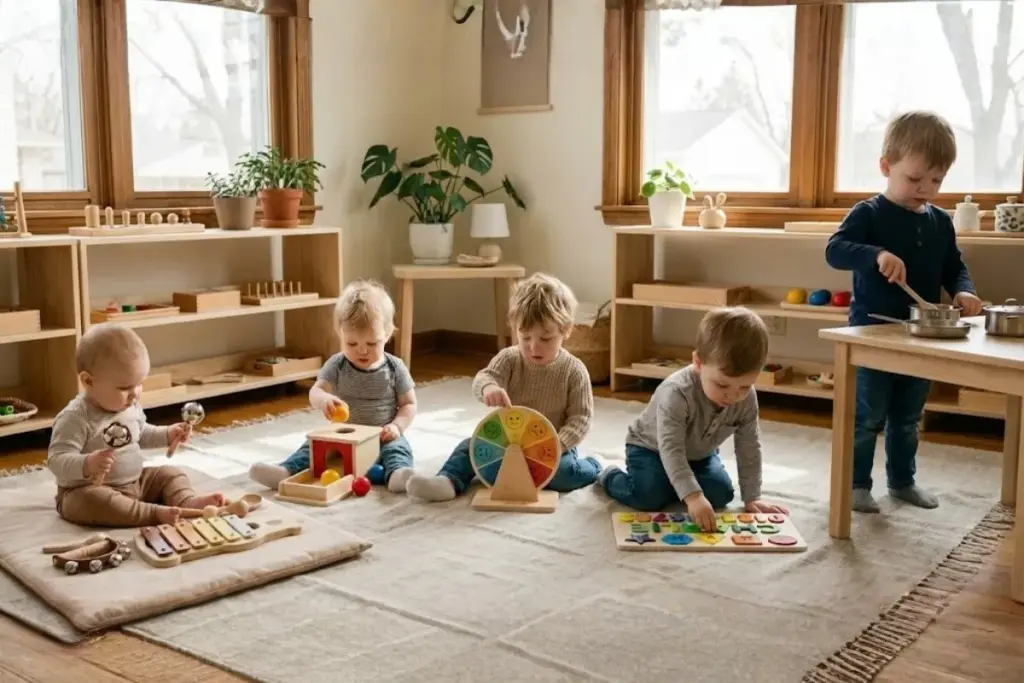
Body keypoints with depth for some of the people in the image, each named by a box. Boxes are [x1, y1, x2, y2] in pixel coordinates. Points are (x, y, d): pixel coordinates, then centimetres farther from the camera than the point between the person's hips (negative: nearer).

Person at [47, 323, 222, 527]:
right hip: (88, 490, -8)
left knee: (169, 474, 3)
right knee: (92, 501, -37)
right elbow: (57, 462, -28)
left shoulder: (131, 407, 3)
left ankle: (187, 501, -23)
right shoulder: (75, 418, -23)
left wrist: (168, 435, 9)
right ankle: (155, 513, -41)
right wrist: (87, 465, -46)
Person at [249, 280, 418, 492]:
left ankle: (398, 473, -58)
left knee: (398, 448, -31)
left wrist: (397, 426, -18)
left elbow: (409, 404, 2)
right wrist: (324, 400, -39)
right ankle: (286, 471, -42)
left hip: (382, 438, -2)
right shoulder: (336, 365, -2)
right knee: (315, 445, -21)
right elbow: (315, 392, -13)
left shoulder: (395, 368, -3)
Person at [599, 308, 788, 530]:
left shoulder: (747, 399, -23)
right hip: (651, 448, -5)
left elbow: (749, 448, -12)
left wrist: (752, 498, -14)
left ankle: (673, 484, 15)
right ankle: (611, 477, 7)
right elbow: (671, 449, -46)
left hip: (699, 454, 5)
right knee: (649, 497, -25)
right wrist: (692, 496, -56)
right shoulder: (677, 393, -41)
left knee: (721, 494, -14)